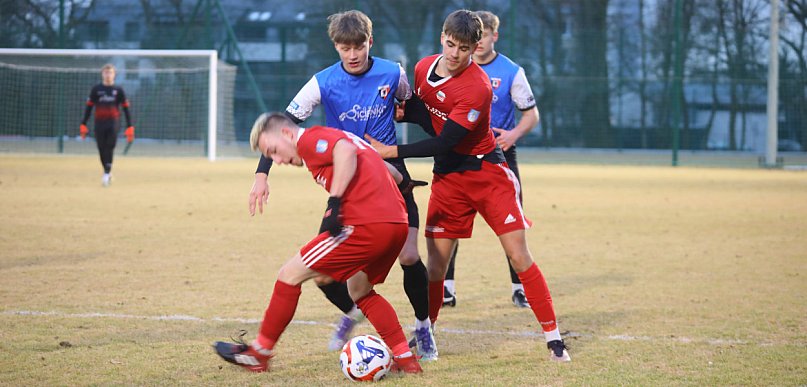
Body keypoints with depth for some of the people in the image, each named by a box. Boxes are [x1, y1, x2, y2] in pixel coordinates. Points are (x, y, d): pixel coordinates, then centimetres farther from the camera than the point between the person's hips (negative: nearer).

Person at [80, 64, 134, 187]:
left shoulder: (118, 90, 6)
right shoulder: (96, 89, 6)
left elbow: (126, 109, 7)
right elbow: (89, 107, 7)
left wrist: (130, 127, 1)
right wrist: (83, 125, 1)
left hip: (113, 123, -1)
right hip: (99, 123, 1)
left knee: (110, 147, -16)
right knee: (102, 149, 2)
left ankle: (107, 173, -19)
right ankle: (107, 173, 17)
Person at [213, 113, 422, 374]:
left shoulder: (309, 139, 1)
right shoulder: (333, 138, 28)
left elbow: (346, 151, -21)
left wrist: (334, 202, -21)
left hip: (367, 225, -9)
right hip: (399, 224, 9)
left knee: (290, 274, 3)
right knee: (359, 290, 29)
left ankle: (260, 353, 13)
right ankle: (405, 359, 22)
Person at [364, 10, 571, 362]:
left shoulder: (477, 88, -24)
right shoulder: (424, 68, -2)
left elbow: (444, 142, -24)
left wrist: (392, 151, -21)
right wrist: (404, 110, -9)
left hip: (487, 174, -5)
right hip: (447, 177, 5)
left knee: (519, 256, -8)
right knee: (436, 263, 3)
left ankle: (553, 337, -2)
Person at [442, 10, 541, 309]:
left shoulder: (511, 71, -5)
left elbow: (531, 114, -2)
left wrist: (514, 134, -20)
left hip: (500, 153, -2)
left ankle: (518, 287, 11)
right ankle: (446, 288, 1)